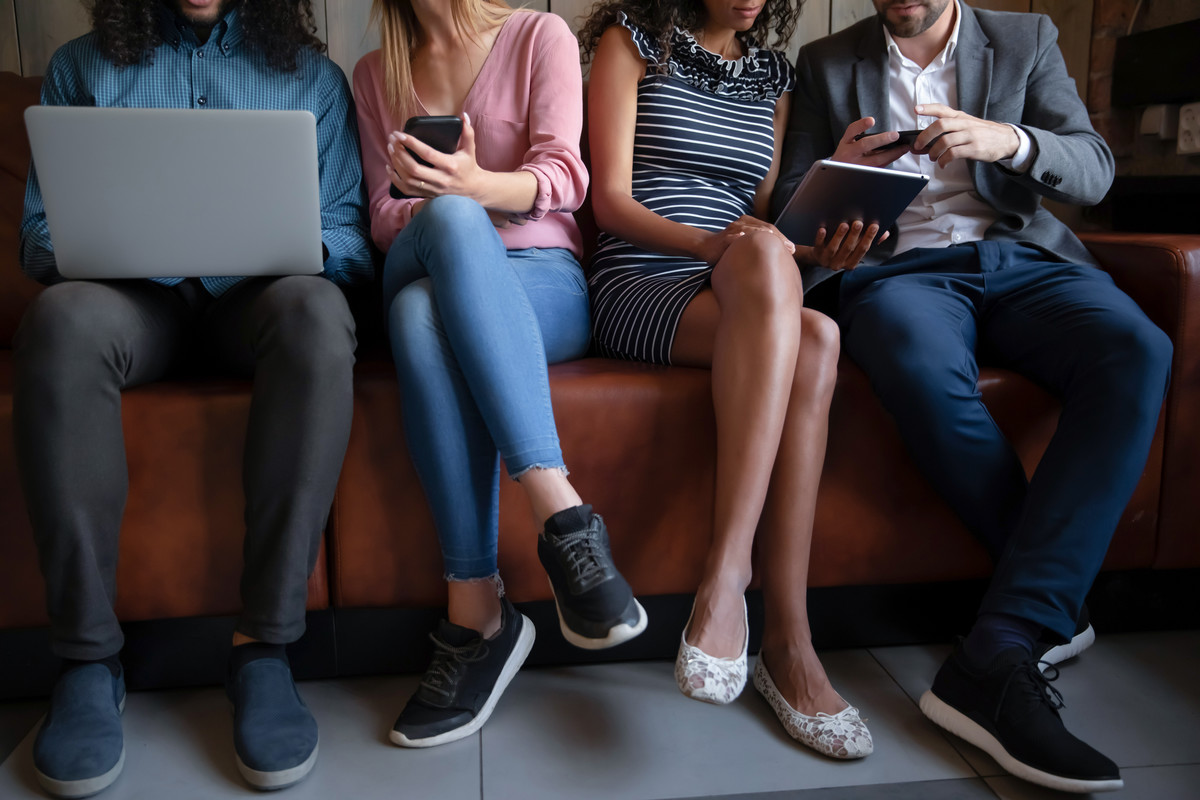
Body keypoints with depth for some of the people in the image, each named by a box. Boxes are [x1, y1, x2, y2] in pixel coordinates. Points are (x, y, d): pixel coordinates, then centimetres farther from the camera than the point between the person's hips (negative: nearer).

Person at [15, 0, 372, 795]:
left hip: (258, 290, -1)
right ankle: (88, 656, -26)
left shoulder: (312, 73, 18)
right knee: (61, 320, -34)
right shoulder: (81, 65, 22)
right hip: (128, 290, 1)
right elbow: (39, 228, 16)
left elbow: (349, 233, 9)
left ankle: (265, 645, -33)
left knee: (316, 311, -37)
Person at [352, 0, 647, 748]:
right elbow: (382, 216, 13)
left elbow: (563, 175, -4)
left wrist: (476, 186, -26)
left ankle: (475, 610, -39)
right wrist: (434, 208, -11)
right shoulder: (375, 73, 22)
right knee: (448, 219, -35)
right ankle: (562, 515, -40)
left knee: (422, 312, -36)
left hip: (544, 281, -2)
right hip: (428, 275, 2)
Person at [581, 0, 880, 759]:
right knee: (762, 258, -36)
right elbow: (612, 200, -2)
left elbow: (763, 216, 18)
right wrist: (714, 243, -20)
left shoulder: (773, 75, 23)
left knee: (815, 338, -31)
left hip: (750, 300, 4)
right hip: (637, 288, -4)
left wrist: (816, 251, -5)